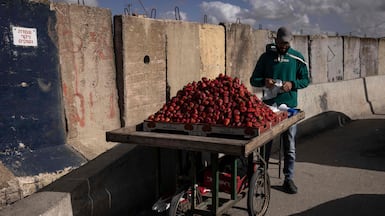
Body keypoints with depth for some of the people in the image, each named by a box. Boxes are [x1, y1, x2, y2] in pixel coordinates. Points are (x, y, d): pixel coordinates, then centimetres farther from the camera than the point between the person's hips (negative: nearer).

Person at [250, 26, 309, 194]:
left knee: (290, 145, 5)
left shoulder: (297, 58, 5)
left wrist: (292, 84, -12)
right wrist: (264, 81, -16)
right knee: (265, 142, 6)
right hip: (268, 104, 0)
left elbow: (305, 80, 8)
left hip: (289, 105, 1)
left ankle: (289, 179, 16)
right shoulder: (266, 57, 4)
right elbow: (253, 80, 6)